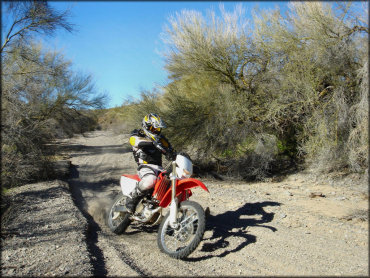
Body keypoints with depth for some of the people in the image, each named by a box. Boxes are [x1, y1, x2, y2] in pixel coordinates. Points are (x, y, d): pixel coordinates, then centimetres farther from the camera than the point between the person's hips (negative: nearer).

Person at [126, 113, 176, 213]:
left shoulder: (161, 139, 18)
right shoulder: (137, 135, 3)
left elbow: (171, 155, 14)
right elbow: (135, 140, -24)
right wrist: (153, 141, -39)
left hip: (159, 168, 6)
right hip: (145, 166, -6)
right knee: (150, 181, -40)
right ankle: (132, 199, -16)